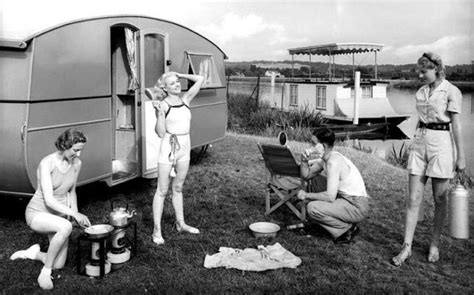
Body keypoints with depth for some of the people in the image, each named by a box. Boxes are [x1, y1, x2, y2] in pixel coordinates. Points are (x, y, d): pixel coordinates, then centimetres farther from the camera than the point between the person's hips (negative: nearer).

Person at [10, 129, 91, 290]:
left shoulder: (76, 163, -4)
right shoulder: (46, 163, -23)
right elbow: (48, 199, -28)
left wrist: (76, 213, -1)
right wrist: (74, 214, -37)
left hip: (57, 216, 6)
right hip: (37, 214, -6)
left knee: (59, 265, -2)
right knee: (66, 227, -38)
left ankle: (32, 253, 28)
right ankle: (45, 273, -20)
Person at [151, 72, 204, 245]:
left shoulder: (185, 99, 5)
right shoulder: (163, 105, -9)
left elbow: (200, 79, 4)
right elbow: (161, 133, -13)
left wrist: (181, 75, 4)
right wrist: (160, 112, -24)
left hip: (184, 148, 5)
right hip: (168, 148, -5)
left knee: (178, 188, 18)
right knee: (162, 190, 2)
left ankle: (180, 223, 29)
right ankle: (157, 230, 9)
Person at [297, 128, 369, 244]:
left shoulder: (334, 162, -24)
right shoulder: (325, 158, 5)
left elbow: (330, 197, -28)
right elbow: (306, 175, 11)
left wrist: (306, 195, -16)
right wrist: (304, 161, -8)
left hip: (357, 207, -10)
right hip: (346, 198, 10)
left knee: (312, 208, -22)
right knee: (315, 180, 15)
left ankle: (348, 228, -4)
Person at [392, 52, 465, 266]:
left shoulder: (451, 91, -5)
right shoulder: (421, 92, 12)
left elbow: (456, 125, -7)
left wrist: (460, 156, -8)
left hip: (441, 142, -5)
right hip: (419, 141, 5)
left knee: (440, 199, 6)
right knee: (413, 199, 1)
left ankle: (435, 245, 21)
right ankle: (407, 246, 5)